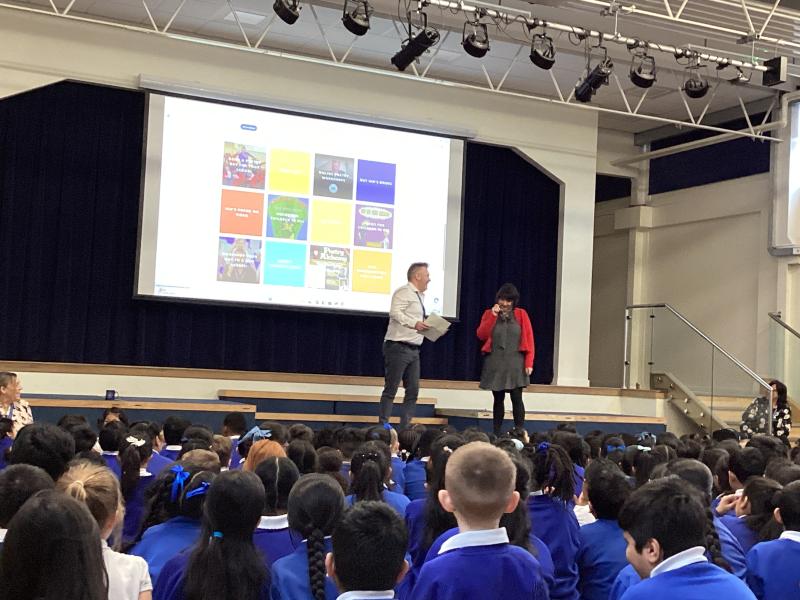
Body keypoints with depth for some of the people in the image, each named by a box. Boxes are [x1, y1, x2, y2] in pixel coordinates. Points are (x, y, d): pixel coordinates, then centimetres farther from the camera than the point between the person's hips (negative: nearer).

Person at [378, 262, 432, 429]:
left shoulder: (420, 296, 20)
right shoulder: (404, 292, -9)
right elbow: (395, 312, -23)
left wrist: (427, 326, 12)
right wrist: (414, 324, -30)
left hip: (413, 350, 9)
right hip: (398, 347, -9)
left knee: (413, 391, 6)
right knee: (391, 389, -5)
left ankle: (404, 428, 10)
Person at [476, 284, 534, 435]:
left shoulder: (521, 314, 4)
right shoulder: (489, 313, 7)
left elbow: (529, 340, 0)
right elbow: (481, 335, -6)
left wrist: (529, 363, -8)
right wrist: (493, 315, -12)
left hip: (515, 364, -1)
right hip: (495, 364, 1)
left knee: (516, 399, -7)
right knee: (498, 399, 5)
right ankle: (496, 435, 10)